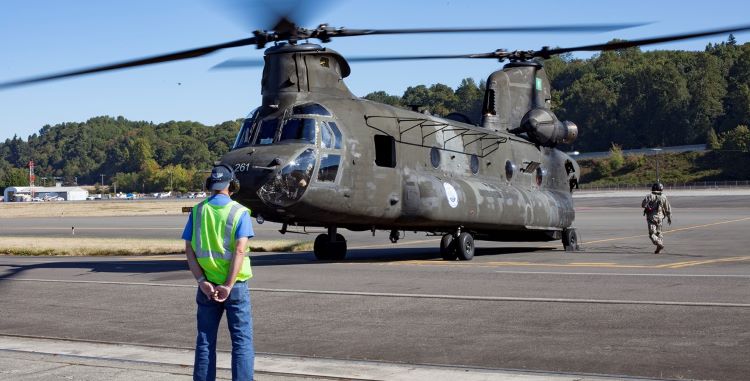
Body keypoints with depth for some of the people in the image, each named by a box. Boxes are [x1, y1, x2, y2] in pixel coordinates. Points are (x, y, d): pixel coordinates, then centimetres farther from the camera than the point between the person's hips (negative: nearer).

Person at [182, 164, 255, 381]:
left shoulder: (197, 211, 3)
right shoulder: (240, 212, -5)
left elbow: (189, 249, -3)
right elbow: (239, 250, -16)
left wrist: (202, 281, -8)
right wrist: (228, 286, -18)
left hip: (207, 284, 3)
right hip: (235, 285, -3)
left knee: (205, 341, 11)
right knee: (242, 341, 3)